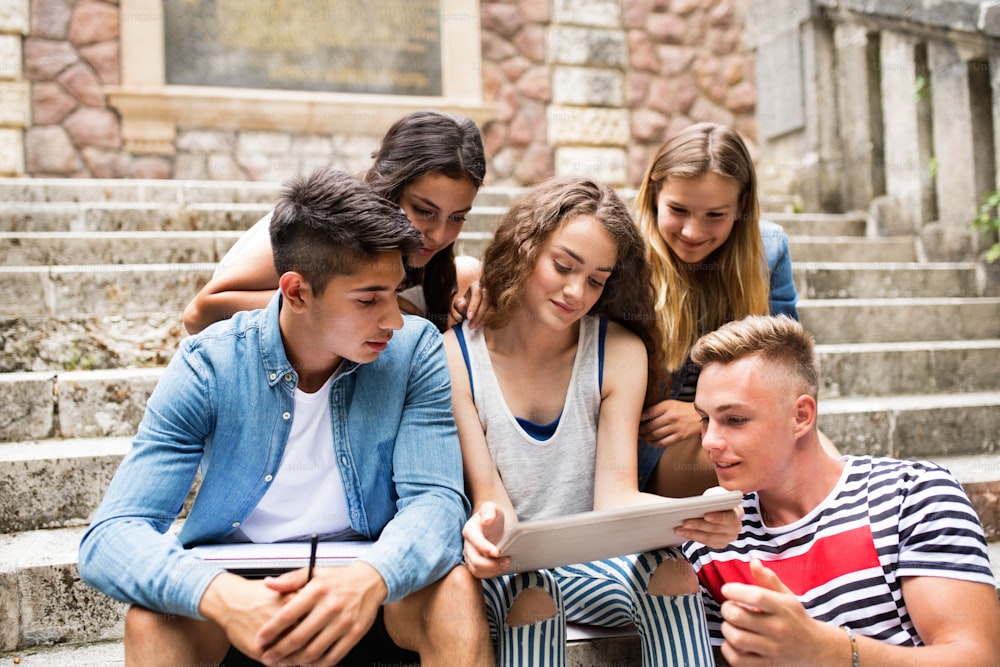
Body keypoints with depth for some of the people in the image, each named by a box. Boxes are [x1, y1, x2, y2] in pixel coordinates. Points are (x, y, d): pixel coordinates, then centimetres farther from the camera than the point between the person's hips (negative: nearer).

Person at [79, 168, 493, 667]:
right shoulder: (208, 367, -15)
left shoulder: (415, 351, -12)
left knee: (455, 590, -29)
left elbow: (434, 498, -19)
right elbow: (111, 537, -21)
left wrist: (371, 579, -43)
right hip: (240, 582, 0)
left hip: (371, 586, 1)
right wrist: (219, 594, -43)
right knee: (153, 620, -29)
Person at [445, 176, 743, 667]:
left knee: (671, 568, -30)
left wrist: (697, 517, -32)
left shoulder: (620, 351, -3)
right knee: (532, 590, -36)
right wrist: (488, 527, -37)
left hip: (594, 563, 2)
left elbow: (615, 495, -10)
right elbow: (489, 496, -11)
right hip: (505, 570, -2)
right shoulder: (455, 356, -9)